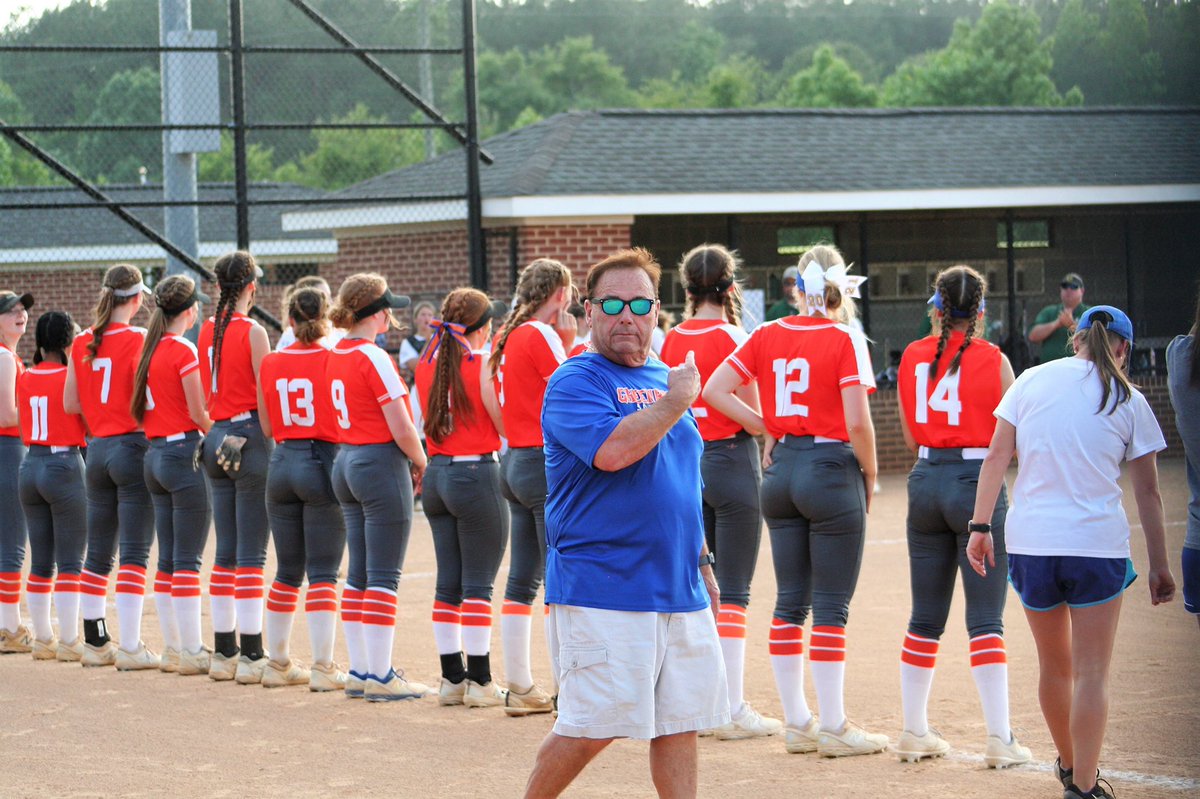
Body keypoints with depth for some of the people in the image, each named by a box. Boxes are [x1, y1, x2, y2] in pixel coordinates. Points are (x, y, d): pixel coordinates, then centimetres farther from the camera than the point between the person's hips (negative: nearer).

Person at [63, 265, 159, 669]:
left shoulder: (82, 343, 6)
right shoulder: (139, 339, -11)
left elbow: (70, 403, 11)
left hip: (97, 450, 6)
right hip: (133, 446, -6)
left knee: (98, 554, 13)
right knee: (134, 553, -4)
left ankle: (95, 641, 17)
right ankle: (130, 647, -8)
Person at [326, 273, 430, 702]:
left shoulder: (336, 355, 8)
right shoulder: (374, 358, -16)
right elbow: (401, 429, -17)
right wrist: (420, 463, 1)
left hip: (347, 460, 8)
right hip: (381, 464, -8)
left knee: (358, 575, 12)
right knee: (383, 578, -4)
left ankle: (359, 672, 16)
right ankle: (380, 677, -2)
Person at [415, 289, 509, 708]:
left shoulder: (427, 364, 5)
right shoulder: (483, 365, -13)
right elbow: (507, 426, -10)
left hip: (437, 474, 6)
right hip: (477, 475, -6)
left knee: (448, 583, 11)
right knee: (479, 584, -2)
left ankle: (452, 677, 14)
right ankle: (480, 681, 0)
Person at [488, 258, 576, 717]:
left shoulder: (507, 335, 12)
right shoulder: (541, 336, -13)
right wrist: (569, 342, -5)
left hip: (516, 460, 9)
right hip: (547, 465, -9)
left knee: (522, 578, 11)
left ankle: (520, 687, 14)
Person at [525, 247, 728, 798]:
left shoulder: (666, 379, 17)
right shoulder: (574, 382, -7)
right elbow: (612, 450, -26)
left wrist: (702, 565, 22)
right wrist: (675, 403, -14)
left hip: (681, 593, 7)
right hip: (603, 594, -7)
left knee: (680, 722, 6)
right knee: (592, 726, -7)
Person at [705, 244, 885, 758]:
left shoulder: (768, 336, 5)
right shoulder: (845, 340, -10)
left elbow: (714, 391, 2)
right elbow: (858, 422, -15)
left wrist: (767, 429, 7)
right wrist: (869, 477, -1)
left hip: (782, 468, 5)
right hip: (831, 470, -5)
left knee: (790, 601, 11)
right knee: (831, 605, 0)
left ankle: (796, 723, 14)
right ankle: (833, 728, 2)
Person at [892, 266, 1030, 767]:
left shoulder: (912, 357, 4)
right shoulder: (994, 360, -6)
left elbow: (911, 437, 11)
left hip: (926, 482, 4)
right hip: (978, 484, -4)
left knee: (925, 618, 13)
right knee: (986, 621, -2)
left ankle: (915, 732, 18)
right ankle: (1000, 739, -6)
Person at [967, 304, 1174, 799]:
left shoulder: (1032, 381, 7)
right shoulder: (1128, 401, 3)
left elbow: (996, 456, 2)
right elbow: (1147, 491, 5)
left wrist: (980, 526, 4)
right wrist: (1159, 567, 9)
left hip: (1030, 541, 3)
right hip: (1097, 544, -3)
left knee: (1054, 665, 19)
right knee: (1091, 674, 0)